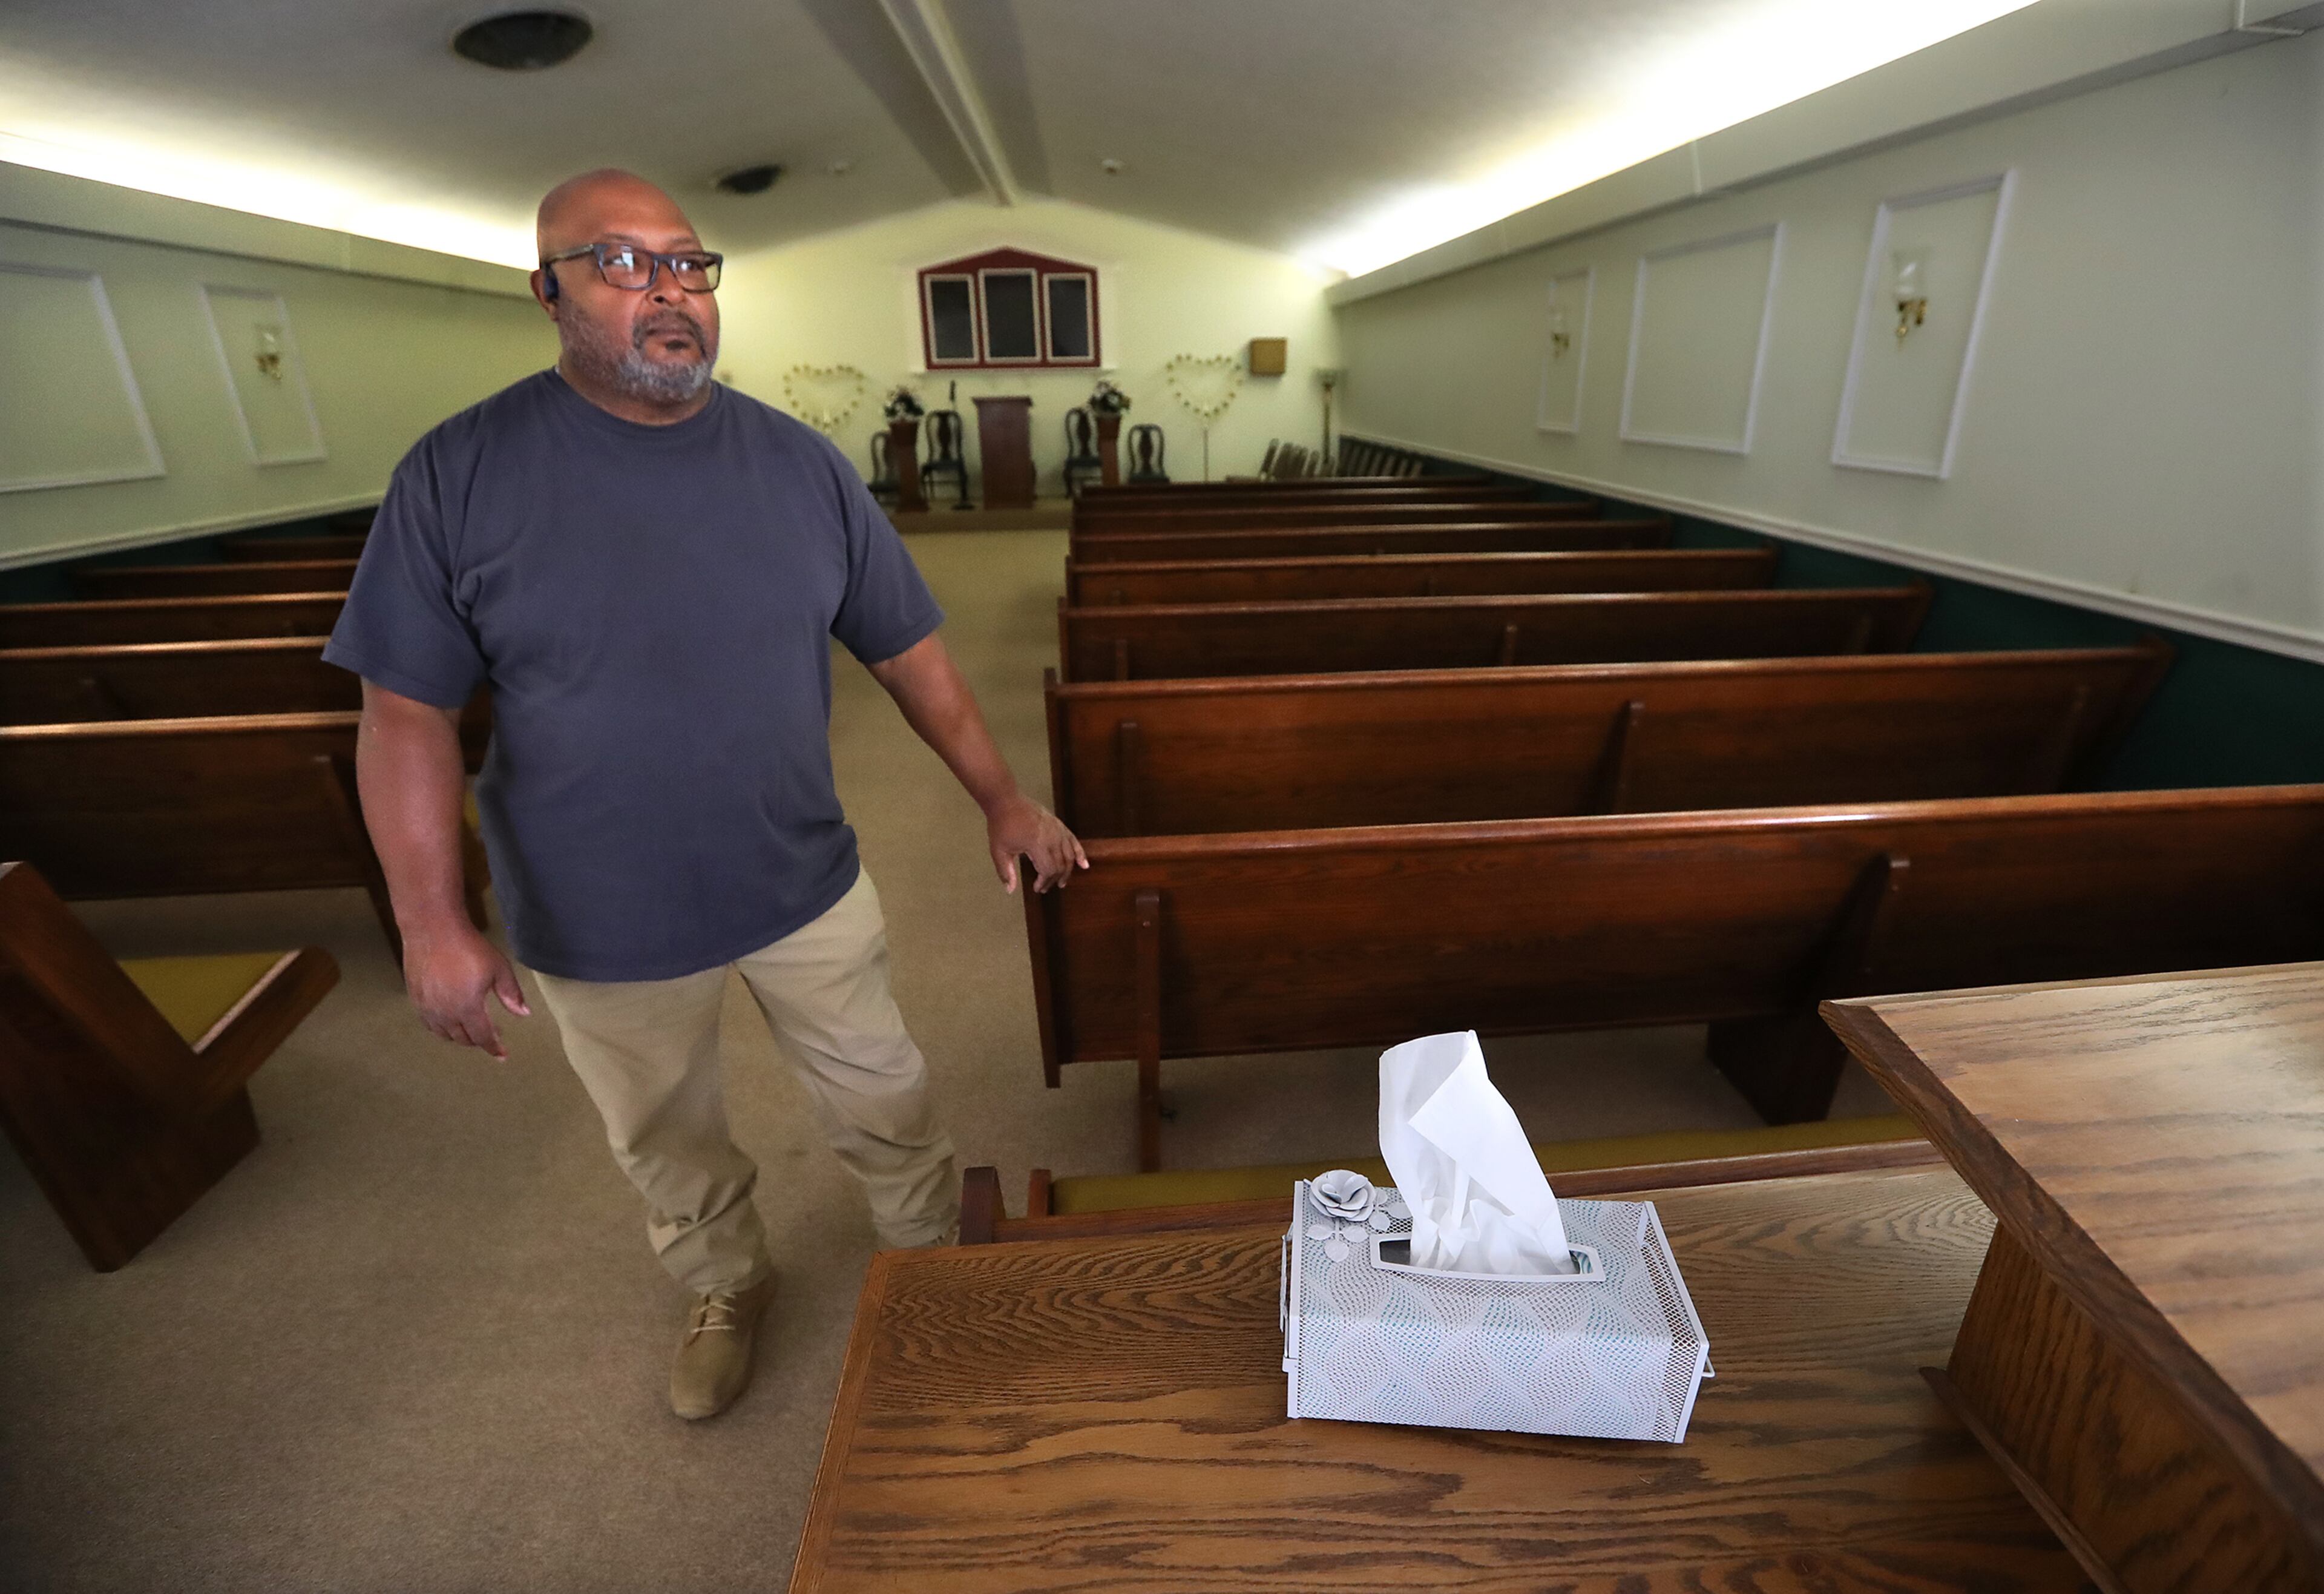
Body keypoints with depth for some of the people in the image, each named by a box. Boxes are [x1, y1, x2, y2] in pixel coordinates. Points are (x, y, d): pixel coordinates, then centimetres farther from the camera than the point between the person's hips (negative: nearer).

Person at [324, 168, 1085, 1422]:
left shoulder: (799, 463, -4)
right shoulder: (458, 475, -10)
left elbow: (908, 652, 0)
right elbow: (407, 714, -8)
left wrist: (1003, 802, -1)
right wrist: (431, 924, -13)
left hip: (807, 889, 1)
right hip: (602, 926, 0)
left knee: (883, 1103, 18)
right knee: (667, 1145, 22)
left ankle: (938, 1261, 47)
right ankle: (728, 1289, 52)